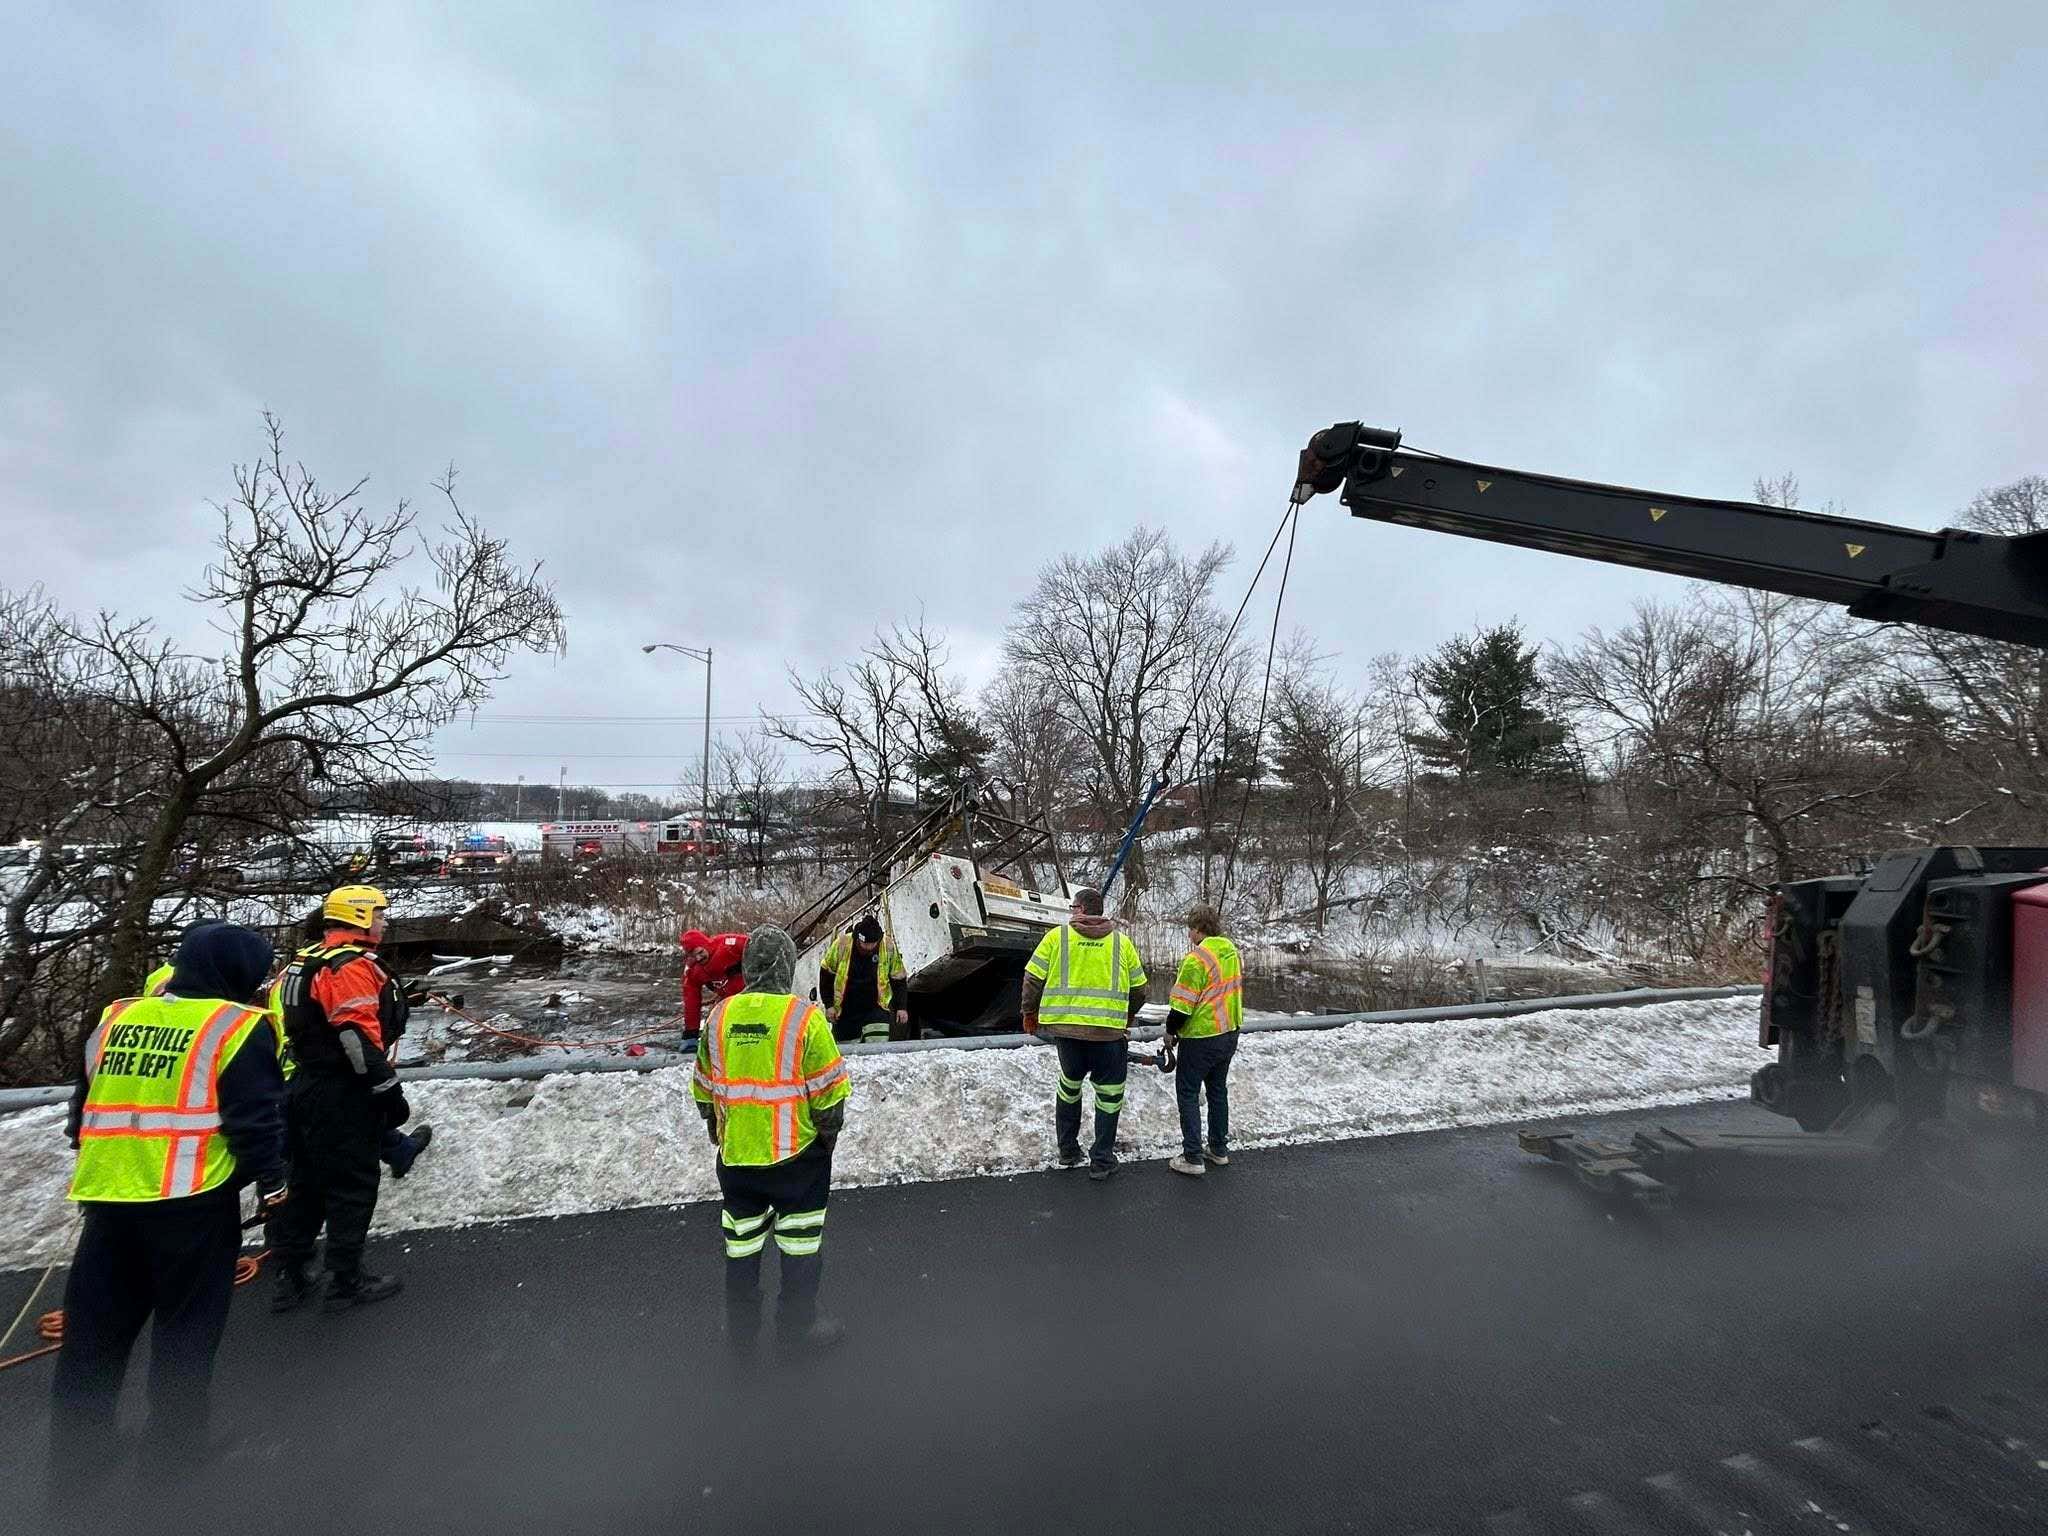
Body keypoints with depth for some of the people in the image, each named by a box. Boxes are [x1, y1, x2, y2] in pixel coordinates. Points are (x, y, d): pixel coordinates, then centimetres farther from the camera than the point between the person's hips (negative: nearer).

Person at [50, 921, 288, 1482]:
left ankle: (75, 1455, 28)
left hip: (106, 1196, 6)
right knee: (186, 1323, 10)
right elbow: (255, 1115, -12)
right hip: (191, 1200, -6)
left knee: (94, 1326, 18)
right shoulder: (238, 1026, -11)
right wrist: (271, 1179, 2)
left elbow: (84, 1101, 18)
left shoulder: (115, 1017, 9)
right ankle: (175, 1447, 20)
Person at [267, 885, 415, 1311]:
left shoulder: (303, 962, 12)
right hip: (343, 1099, -10)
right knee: (352, 1186, 3)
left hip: (303, 1089, 10)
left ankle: (289, 1277, 28)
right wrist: (390, 1093, -18)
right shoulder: (353, 965, -20)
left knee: (305, 1183, 19)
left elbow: (299, 1027, 18)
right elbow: (360, 1040, -24)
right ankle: (347, 1281, 13)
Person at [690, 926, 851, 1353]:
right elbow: (827, 1089, -14)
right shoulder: (804, 1016, -17)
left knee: (742, 1238, 20)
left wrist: (716, 1129, 22)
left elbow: (703, 1085, 7)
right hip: (796, 1151, -4)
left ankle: (741, 1328, 34)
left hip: (735, 1152, 4)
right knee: (800, 1238, 13)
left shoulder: (720, 1015, -3)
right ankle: (797, 1326, 25)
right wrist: (829, 1131, 3)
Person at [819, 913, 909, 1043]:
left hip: (877, 1009, 0)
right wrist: (829, 1004, -1)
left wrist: (901, 1007, 2)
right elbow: (826, 974, 0)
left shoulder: (889, 947, -10)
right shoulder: (841, 944, -13)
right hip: (845, 1011, 1)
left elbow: (899, 979, 3)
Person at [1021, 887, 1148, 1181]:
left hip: (1064, 1027, 1)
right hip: (1109, 1031, -1)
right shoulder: (1121, 942, 7)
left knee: (1070, 1085, 23)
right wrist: (1126, 1016, 29)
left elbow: (1033, 979, 2)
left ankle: (1068, 1151, 32)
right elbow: (1139, 990, 11)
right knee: (1109, 1095, 13)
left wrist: (1030, 1013, 17)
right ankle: (1101, 1162, 19)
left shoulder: (1057, 936, 2)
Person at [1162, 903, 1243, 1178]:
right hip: (1230, 1033, 8)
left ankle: (1193, 1158, 4)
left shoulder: (1197, 958, -20)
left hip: (1200, 1037, -8)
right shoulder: (1232, 953, 5)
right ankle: (1219, 1150, 30)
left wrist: (1171, 1031, -5)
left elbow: (1183, 1003, -19)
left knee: (1188, 1093, 3)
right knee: (1218, 1090, 20)